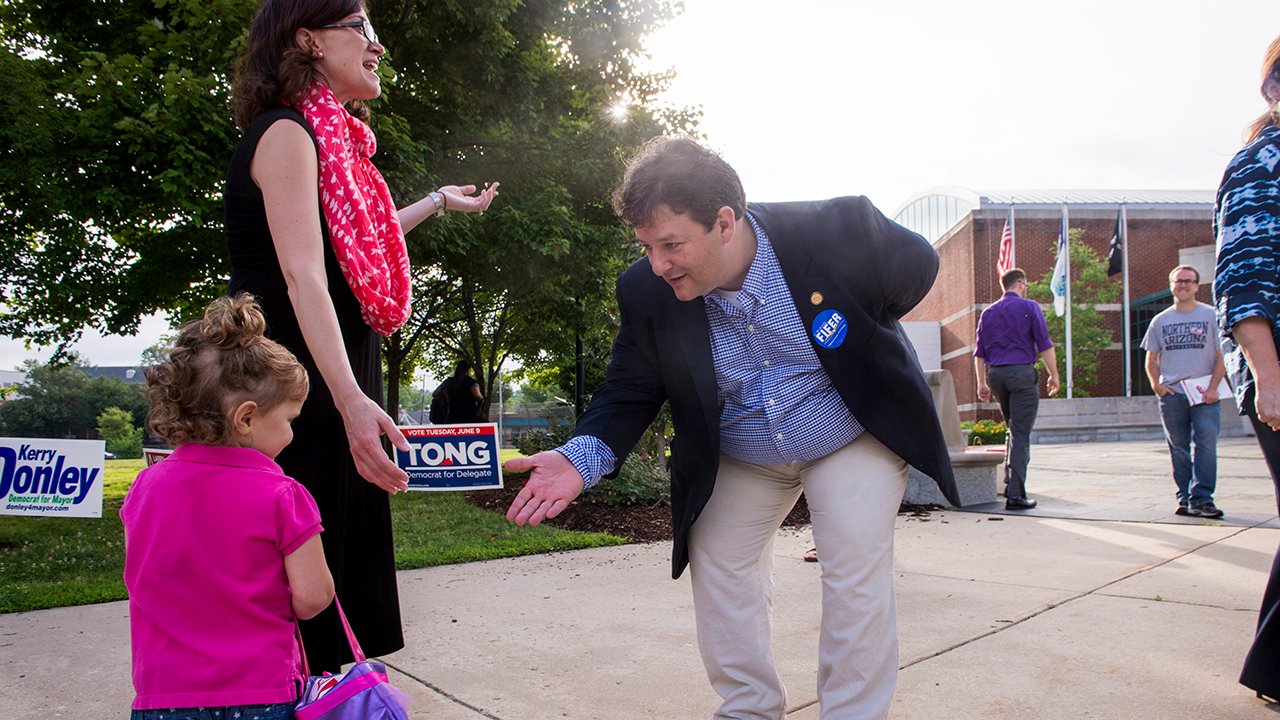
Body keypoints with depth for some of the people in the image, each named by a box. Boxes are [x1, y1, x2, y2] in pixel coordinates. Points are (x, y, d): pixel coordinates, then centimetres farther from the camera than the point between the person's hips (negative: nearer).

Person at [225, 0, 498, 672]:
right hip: (296, 390, -9)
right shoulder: (287, 133, -10)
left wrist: (439, 201, 45)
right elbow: (302, 276, -22)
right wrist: (351, 401, -32)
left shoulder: (333, 141, 18)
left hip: (334, 386, 9)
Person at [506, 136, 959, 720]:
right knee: (716, 565, 6)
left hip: (854, 436, -3)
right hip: (740, 461, 4)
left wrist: (853, 339, -9)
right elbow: (628, 392, -11)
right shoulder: (647, 291, -20)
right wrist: (581, 457, -30)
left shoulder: (838, 230, -28)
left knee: (856, 569, -14)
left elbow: (919, 263, -8)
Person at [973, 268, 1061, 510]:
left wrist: (982, 383, 12)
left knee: (1012, 431, 19)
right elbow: (1045, 345, -4)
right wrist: (1054, 375, 3)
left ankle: (1011, 483, 15)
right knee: (1021, 434, -5)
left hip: (995, 373, 5)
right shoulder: (1029, 307, 0)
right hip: (1022, 372, -5)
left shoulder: (988, 313, 14)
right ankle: (1015, 493, -9)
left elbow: (979, 352, 11)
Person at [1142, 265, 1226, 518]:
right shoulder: (1160, 320, 12)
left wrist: (1213, 387, -9)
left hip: (1204, 394, -2)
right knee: (1178, 448, 4)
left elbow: (1222, 356, 3)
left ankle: (1202, 499, -10)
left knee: (1206, 444, -11)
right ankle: (1186, 498, 11)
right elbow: (1152, 358, 16)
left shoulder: (1211, 316, 6)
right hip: (1171, 393, 2)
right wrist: (1156, 383, 0)